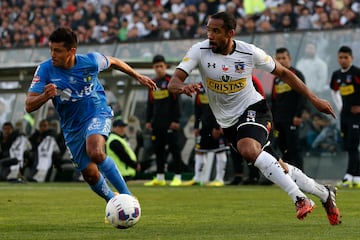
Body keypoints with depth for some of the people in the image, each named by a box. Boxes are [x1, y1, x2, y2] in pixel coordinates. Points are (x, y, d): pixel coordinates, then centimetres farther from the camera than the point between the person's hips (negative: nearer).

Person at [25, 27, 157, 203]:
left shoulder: (91, 61, -16)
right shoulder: (45, 70, -17)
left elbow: (112, 62, 8)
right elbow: (29, 106, -19)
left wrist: (138, 77, 19)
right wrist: (45, 96, -41)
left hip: (97, 114, -3)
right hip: (72, 127, 3)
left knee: (95, 153, -33)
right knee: (90, 175, 5)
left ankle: (127, 196, -23)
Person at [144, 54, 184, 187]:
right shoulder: (152, 83, 14)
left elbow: (176, 102, -8)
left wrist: (176, 120, -13)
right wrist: (148, 120, 12)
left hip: (170, 123, -6)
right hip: (157, 123, 6)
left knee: (174, 148, -5)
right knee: (158, 149, 7)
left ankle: (177, 177, -5)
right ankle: (160, 178, 12)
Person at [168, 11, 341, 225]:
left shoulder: (249, 53, -14)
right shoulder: (200, 51, -12)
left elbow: (283, 73, 0)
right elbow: (173, 82, -21)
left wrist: (313, 99, -1)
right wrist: (183, 87, -47)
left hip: (253, 109, -4)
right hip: (228, 122, 4)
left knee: (248, 149, -35)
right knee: (276, 168, 9)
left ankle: (300, 199, -30)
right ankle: (323, 194, 30)